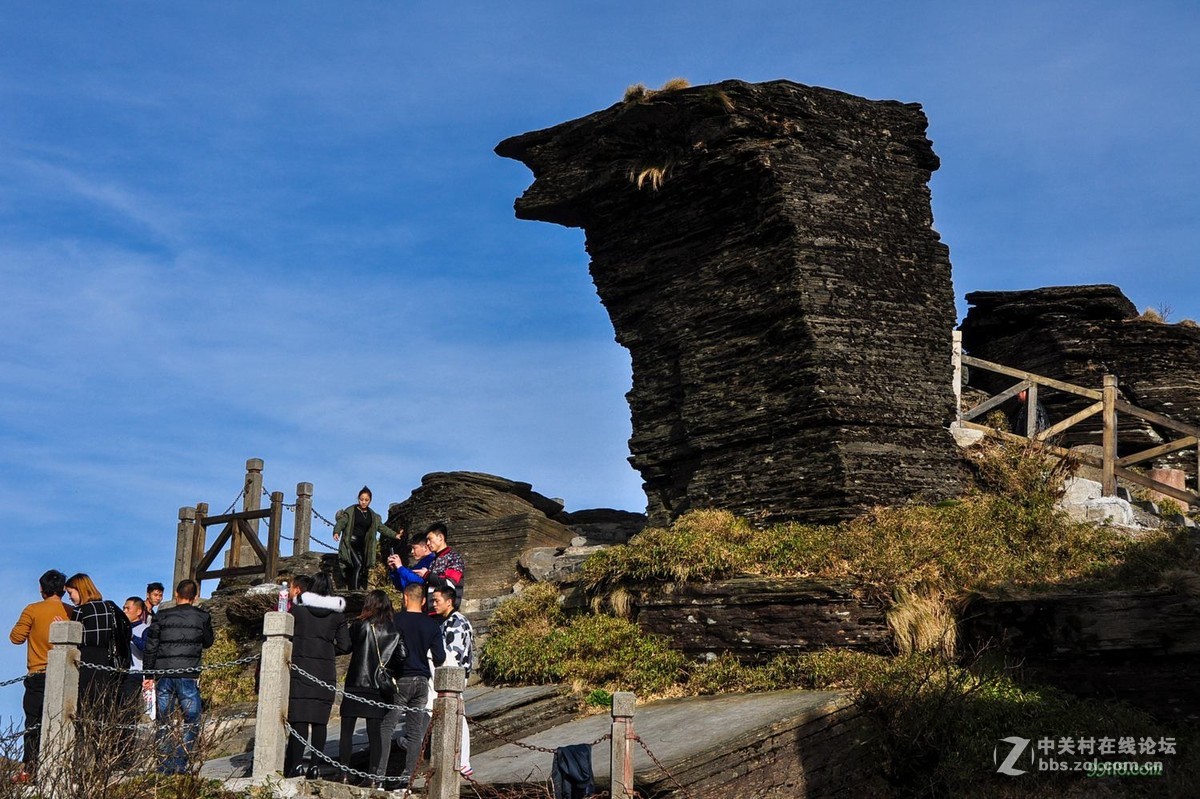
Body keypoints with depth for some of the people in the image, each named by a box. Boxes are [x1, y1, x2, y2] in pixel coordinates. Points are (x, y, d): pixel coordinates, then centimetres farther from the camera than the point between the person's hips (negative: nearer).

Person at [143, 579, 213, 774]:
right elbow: (208, 642, 17)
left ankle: (165, 765, 7)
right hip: (188, 676, -2)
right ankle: (180, 764, -5)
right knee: (191, 722, 5)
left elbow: (150, 647, 5)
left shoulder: (161, 616, 5)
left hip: (163, 676, 2)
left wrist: (148, 674, 12)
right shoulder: (202, 617, 2)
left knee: (164, 723, 9)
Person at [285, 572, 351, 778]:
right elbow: (345, 646, 2)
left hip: (300, 668, -1)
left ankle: (296, 763, -8)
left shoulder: (297, 609, 0)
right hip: (325, 672, 1)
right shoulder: (337, 614, 4)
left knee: (299, 717, -1)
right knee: (320, 720, 5)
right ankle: (315, 765, 3)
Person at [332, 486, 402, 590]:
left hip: (362, 546, 5)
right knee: (358, 565, -21)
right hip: (350, 543, -5)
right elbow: (341, 522, -13)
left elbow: (381, 527, 12)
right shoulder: (351, 511, -3)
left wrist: (394, 535, 0)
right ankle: (354, 591, -24)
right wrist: (336, 532, -33)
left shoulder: (373, 516, 13)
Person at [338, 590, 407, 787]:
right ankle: (374, 776, 0)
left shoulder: (359, 625, -5)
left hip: (355, 685, -2)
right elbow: (402, 657, -2)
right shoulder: (395, 631, 2)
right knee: (375, 733, 5)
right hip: (379, 689, 2)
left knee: (347, 730, 7)